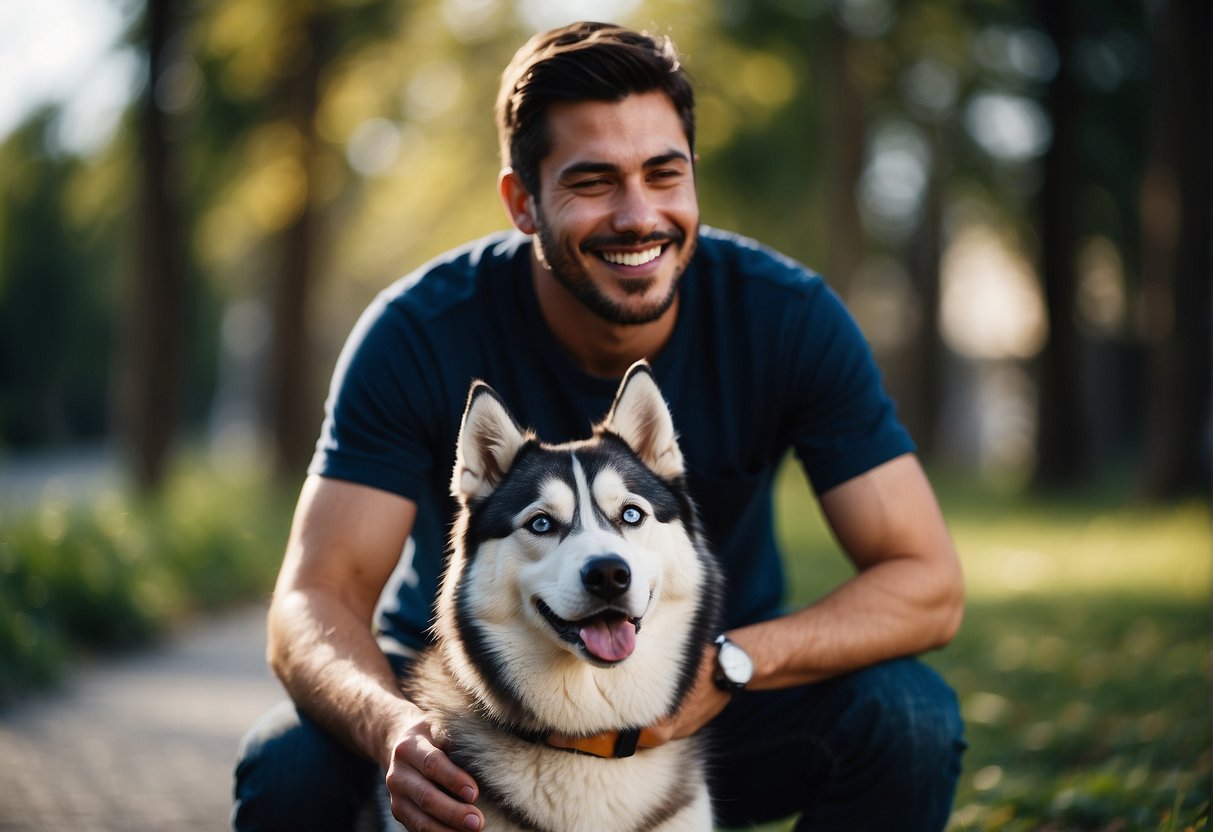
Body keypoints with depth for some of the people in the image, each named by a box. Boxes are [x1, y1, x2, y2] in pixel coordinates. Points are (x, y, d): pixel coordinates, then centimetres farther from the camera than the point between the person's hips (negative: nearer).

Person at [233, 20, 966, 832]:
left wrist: (729, 663, -36)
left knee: (907, 718, -26)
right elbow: (317, 598, -24)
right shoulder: (420, 333, -21)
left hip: (705, 703, 1)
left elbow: (927, 583, -19)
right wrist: (391, 727, -47)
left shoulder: (788, 316, -19)